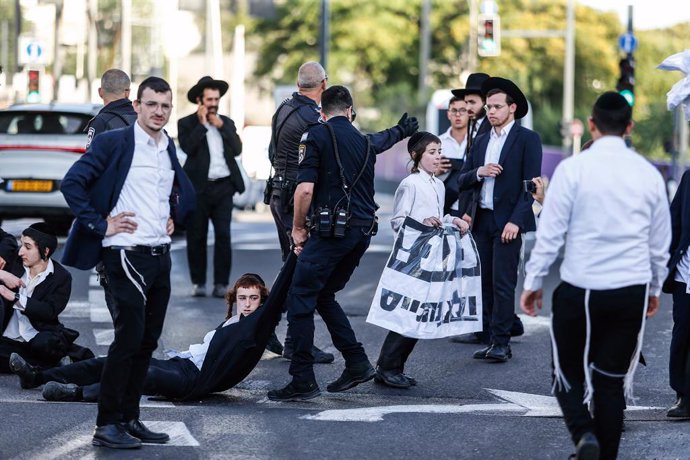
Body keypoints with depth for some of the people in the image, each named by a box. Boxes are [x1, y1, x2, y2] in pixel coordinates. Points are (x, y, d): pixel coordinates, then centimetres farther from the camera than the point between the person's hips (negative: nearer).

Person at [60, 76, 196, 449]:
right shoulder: (112, 142, -8)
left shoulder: (169, 149, 13)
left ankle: (129, 418, 17)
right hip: (126, 254, -7)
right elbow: (71, 183, -14)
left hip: (161, 254, 7)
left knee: (147, 341, 9)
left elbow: (186, 191, 31)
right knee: (128, 339, -9)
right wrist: (100, 224, -13)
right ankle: (107, 425, -3)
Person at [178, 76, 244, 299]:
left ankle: (221, 283, 1)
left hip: (223, 187, 2)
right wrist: (201, 124, -9)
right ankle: (198, 283, 13)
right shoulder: (187, 124, 3)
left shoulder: (226, 123, 14)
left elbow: (237, 149, 1)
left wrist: (221, 127, -4)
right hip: (198, 187, -2)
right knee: (196, 237, 3)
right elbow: (188, 147, -14)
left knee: (223, 236, -3)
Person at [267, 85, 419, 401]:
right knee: (324, 296, 20)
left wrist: (298, 227, 1)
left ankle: (303, 381, -10)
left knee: (300, 300, -4)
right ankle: (357, 364, 14)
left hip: (332, 229, -7)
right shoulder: (365, 141, 17)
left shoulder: (316, 135, -2)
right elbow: (383, 140, 43)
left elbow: (305, 189, -11)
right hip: (363, 230, 7)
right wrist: (402, 130, 64)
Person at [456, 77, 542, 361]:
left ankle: (501, 343, -9)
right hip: (481, 220, 6)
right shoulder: (481, 142, 17)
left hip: (508, 221, -6)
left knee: (502, 282, -10)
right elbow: (462, 182, 14)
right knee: (485, 282, 5)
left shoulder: (527, 139, -3)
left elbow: (531, 184, -9)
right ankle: (490, 340, 10)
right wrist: (479, 172, -8)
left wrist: (516, 221, -17)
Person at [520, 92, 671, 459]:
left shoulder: (573, 169, -9)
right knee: (612, 380, 11)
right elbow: (660, 243, 12)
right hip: (632, 292, 3)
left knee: (569, 371, 12)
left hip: (580, 290, -3)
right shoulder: (649, 174, 2)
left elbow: (550, 233, -7)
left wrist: (533, 283, 3)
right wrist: (655, 288, 26)